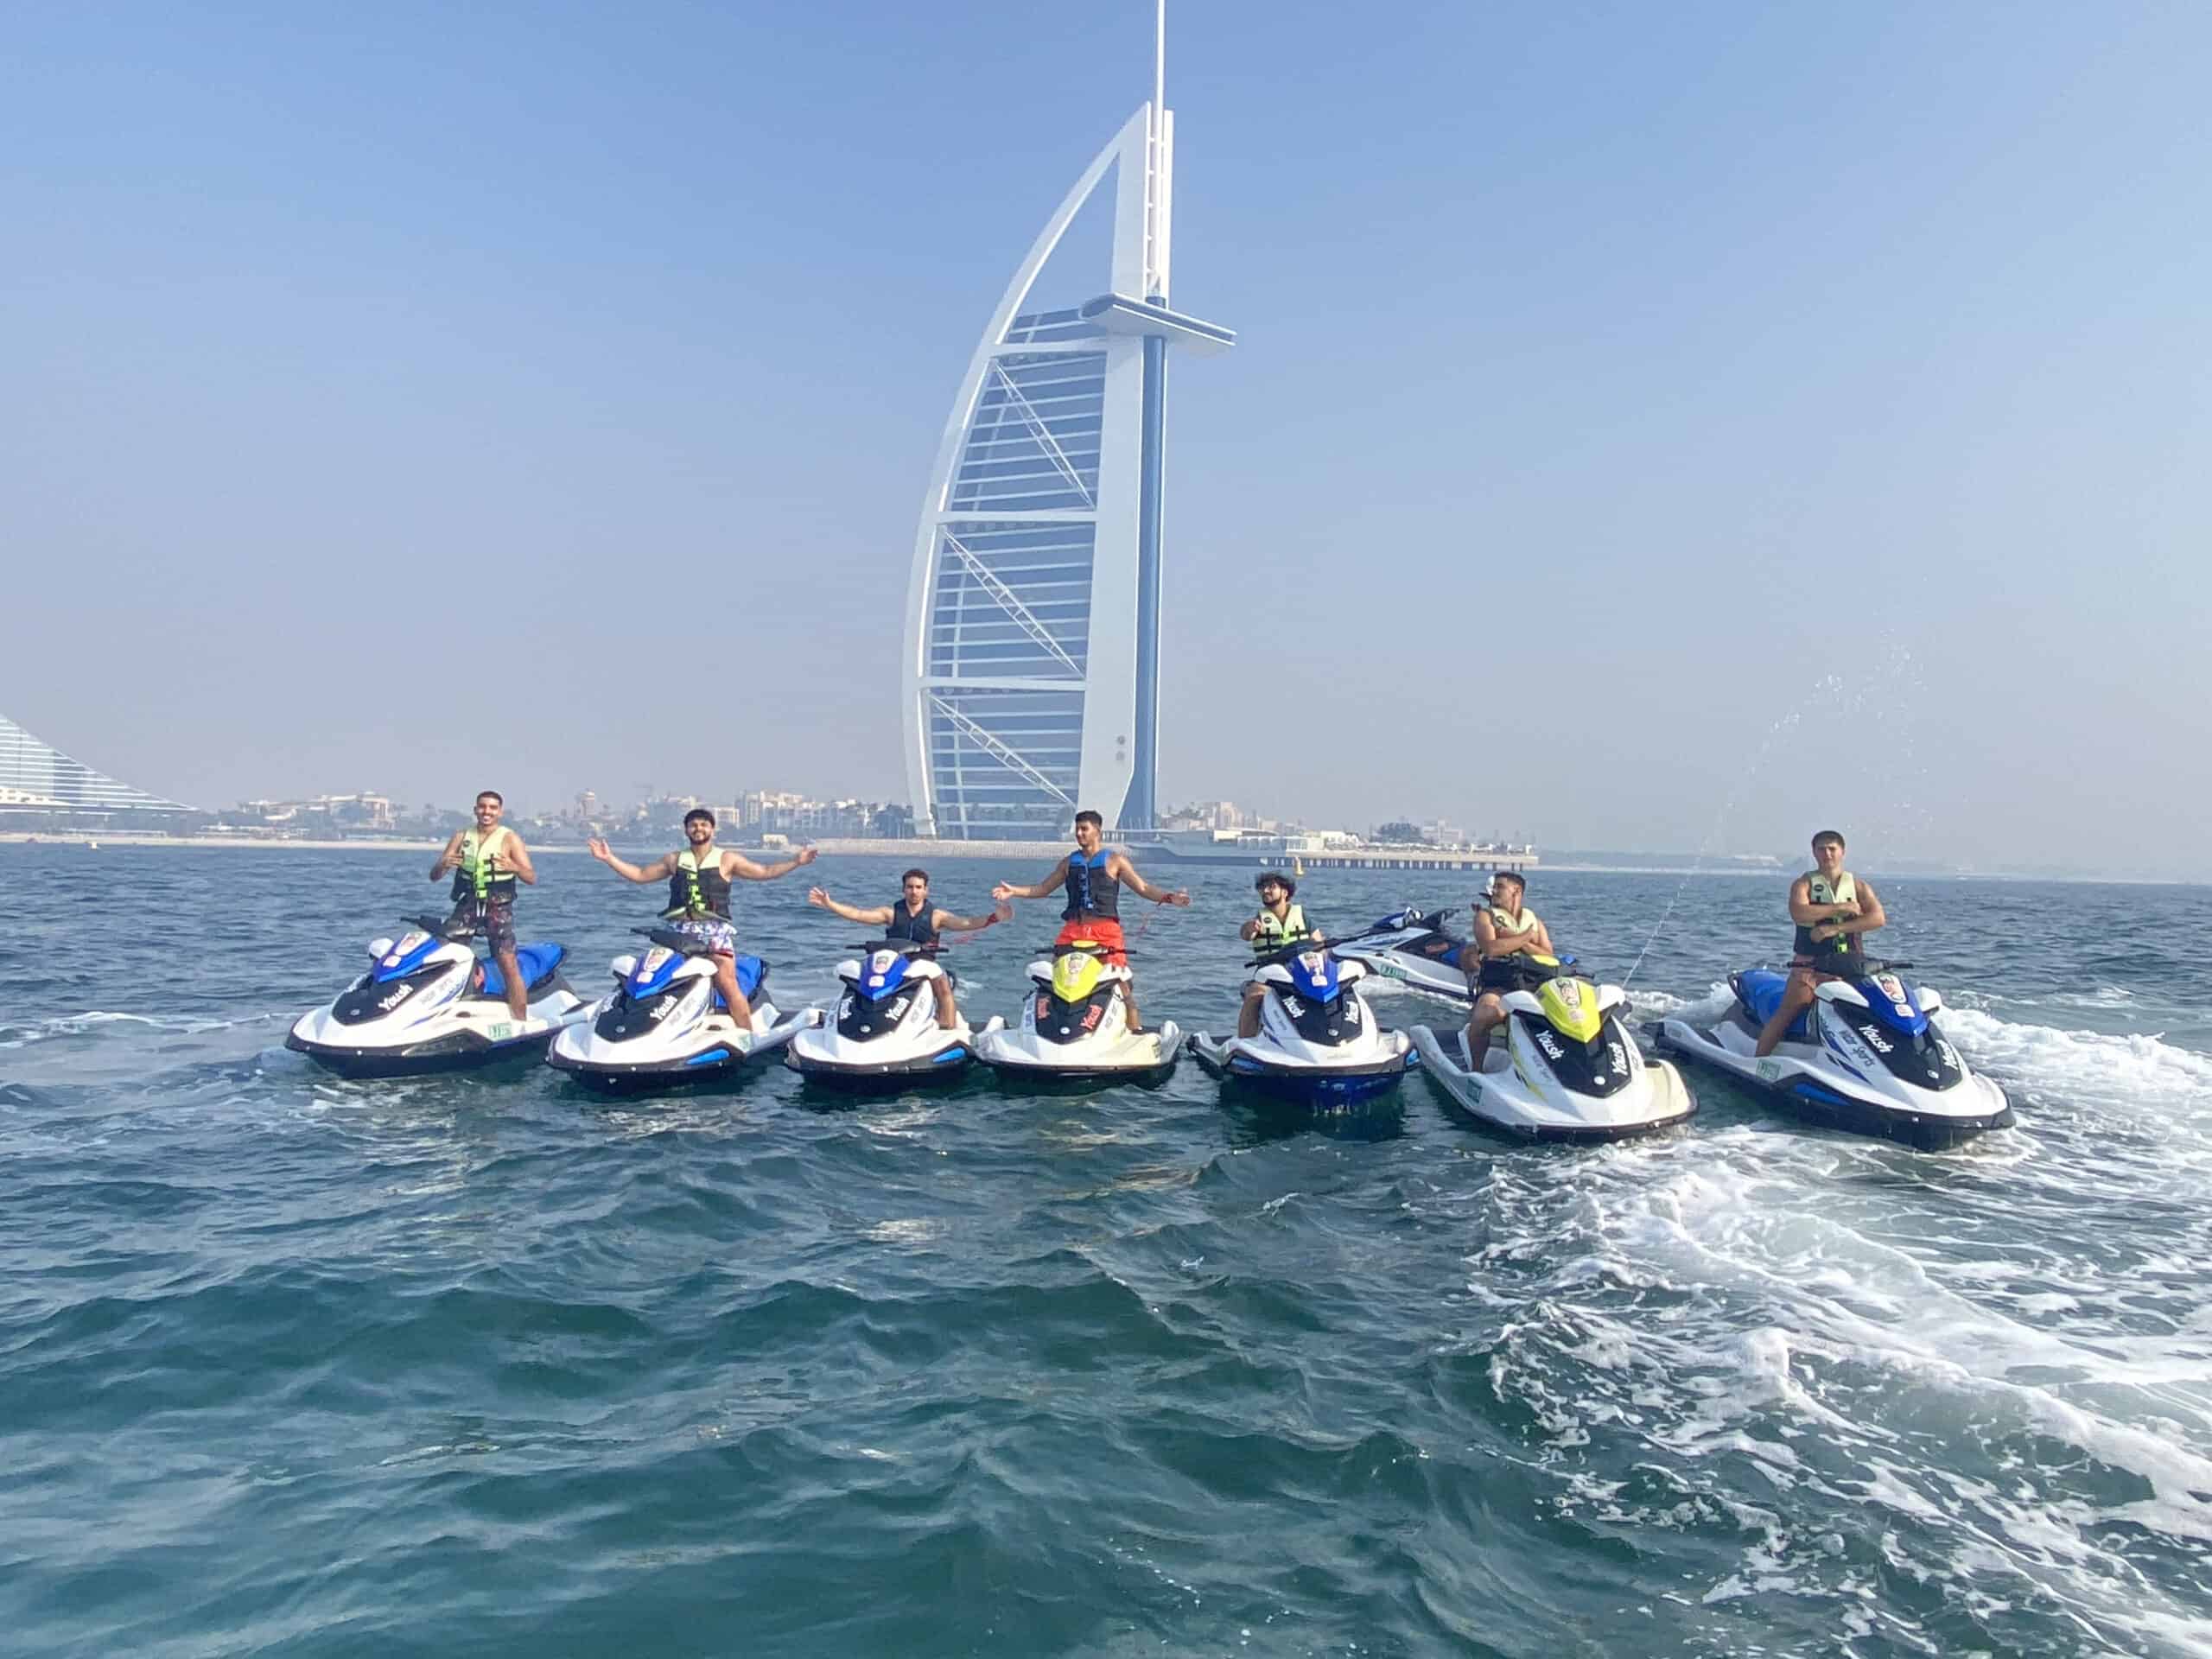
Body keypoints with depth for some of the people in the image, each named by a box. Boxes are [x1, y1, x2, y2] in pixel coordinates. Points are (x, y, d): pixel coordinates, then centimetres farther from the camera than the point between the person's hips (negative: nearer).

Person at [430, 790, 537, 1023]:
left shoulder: (510, 839, 0)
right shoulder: (462, 836, 10)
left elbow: (532, 878, -7)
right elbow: (434, 876, 9)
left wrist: (515, 867, -29)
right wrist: (443, 864, -16)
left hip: (498, 907, -4)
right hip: (467, 905, 4)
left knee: (509, 964, -14)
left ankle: (521, 1023, -11)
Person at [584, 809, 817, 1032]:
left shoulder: (727, 860, 10)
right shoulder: (674, 860, 19)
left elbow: (765, 872, 8)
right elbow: (640, 874, 23)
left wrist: (795, 861, -2)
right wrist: (609, 858, 17)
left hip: (715, 929, -3)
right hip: (682, 930, 4)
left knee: (727, 983, -17)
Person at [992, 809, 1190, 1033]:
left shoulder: (1114, 860, 6)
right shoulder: (1069, 862, 17)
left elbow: (1143, 888, 3)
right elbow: (1043, 888, 22)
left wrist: (1169, 897, -12)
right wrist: (1014, 891, 11)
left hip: (1106, 929, -3)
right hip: (1073, 929, 3)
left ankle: (1135, 1030, 0)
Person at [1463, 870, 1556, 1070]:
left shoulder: (1534, 920, 21)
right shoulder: (1485, 915, 11)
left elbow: (1549, 957, 7)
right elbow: (1490, 948, -10)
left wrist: (1519, 942, -7)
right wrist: (1526, 936, -3)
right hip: (1495, 986, -3)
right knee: (1486, 1014, -35)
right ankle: (1475, 1069, -18)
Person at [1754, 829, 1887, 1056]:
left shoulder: (1858, 886, 13)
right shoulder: (1804, 884, 7)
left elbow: (1878, 918, -5)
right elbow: (1798, 913, -15)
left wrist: (1834, 928, -15)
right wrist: (1841, 908, -14)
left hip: (1849, 965, 3)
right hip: (1810, 963, -3)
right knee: (1787, 1013, -13)